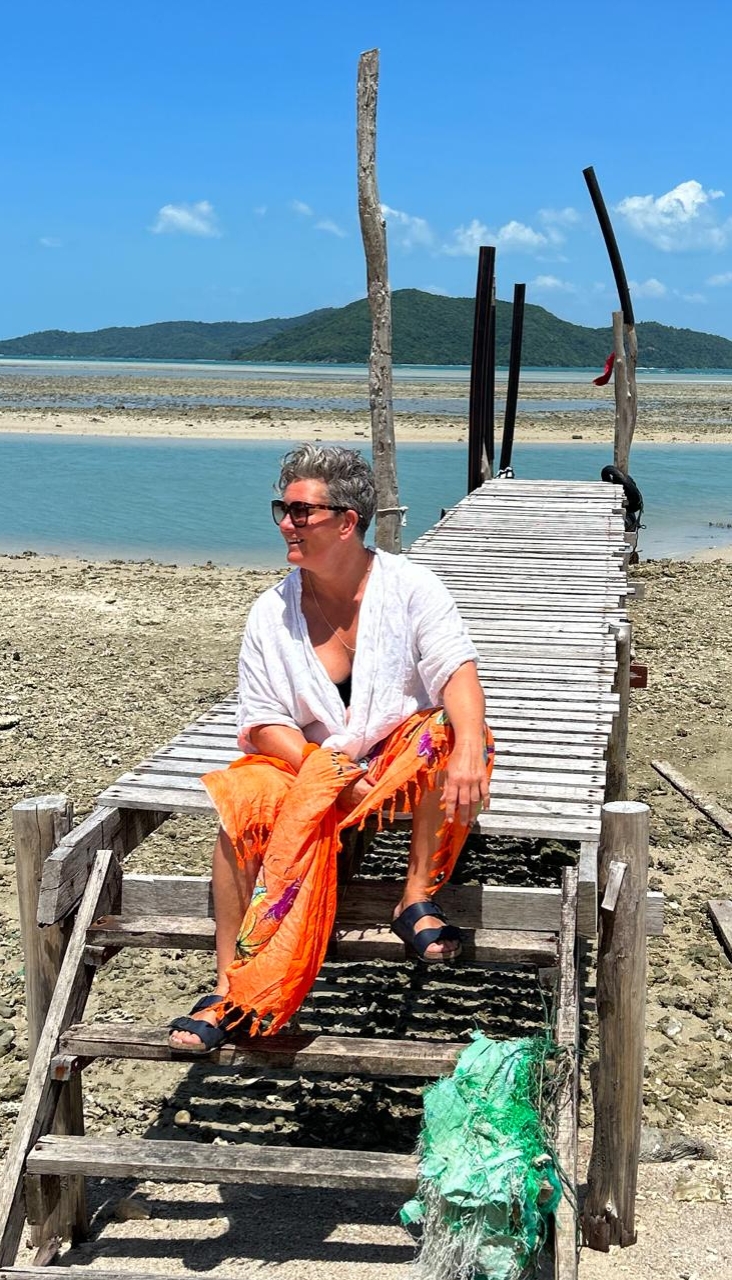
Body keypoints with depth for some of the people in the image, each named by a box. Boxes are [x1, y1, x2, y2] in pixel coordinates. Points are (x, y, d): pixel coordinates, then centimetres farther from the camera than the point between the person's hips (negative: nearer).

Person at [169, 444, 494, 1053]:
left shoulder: (409, 587, -8)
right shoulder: (271, 613, -1)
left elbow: (457, 671, -21)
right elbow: (263, 721, -3)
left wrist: (470, 746, -42)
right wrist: (326, 774, -21)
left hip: (402, 761, -1)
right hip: (307, 761, 1)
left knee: (449, 736, -32)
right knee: (243, 806, -27)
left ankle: (419, 898, -22)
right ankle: (230, 988, -21)